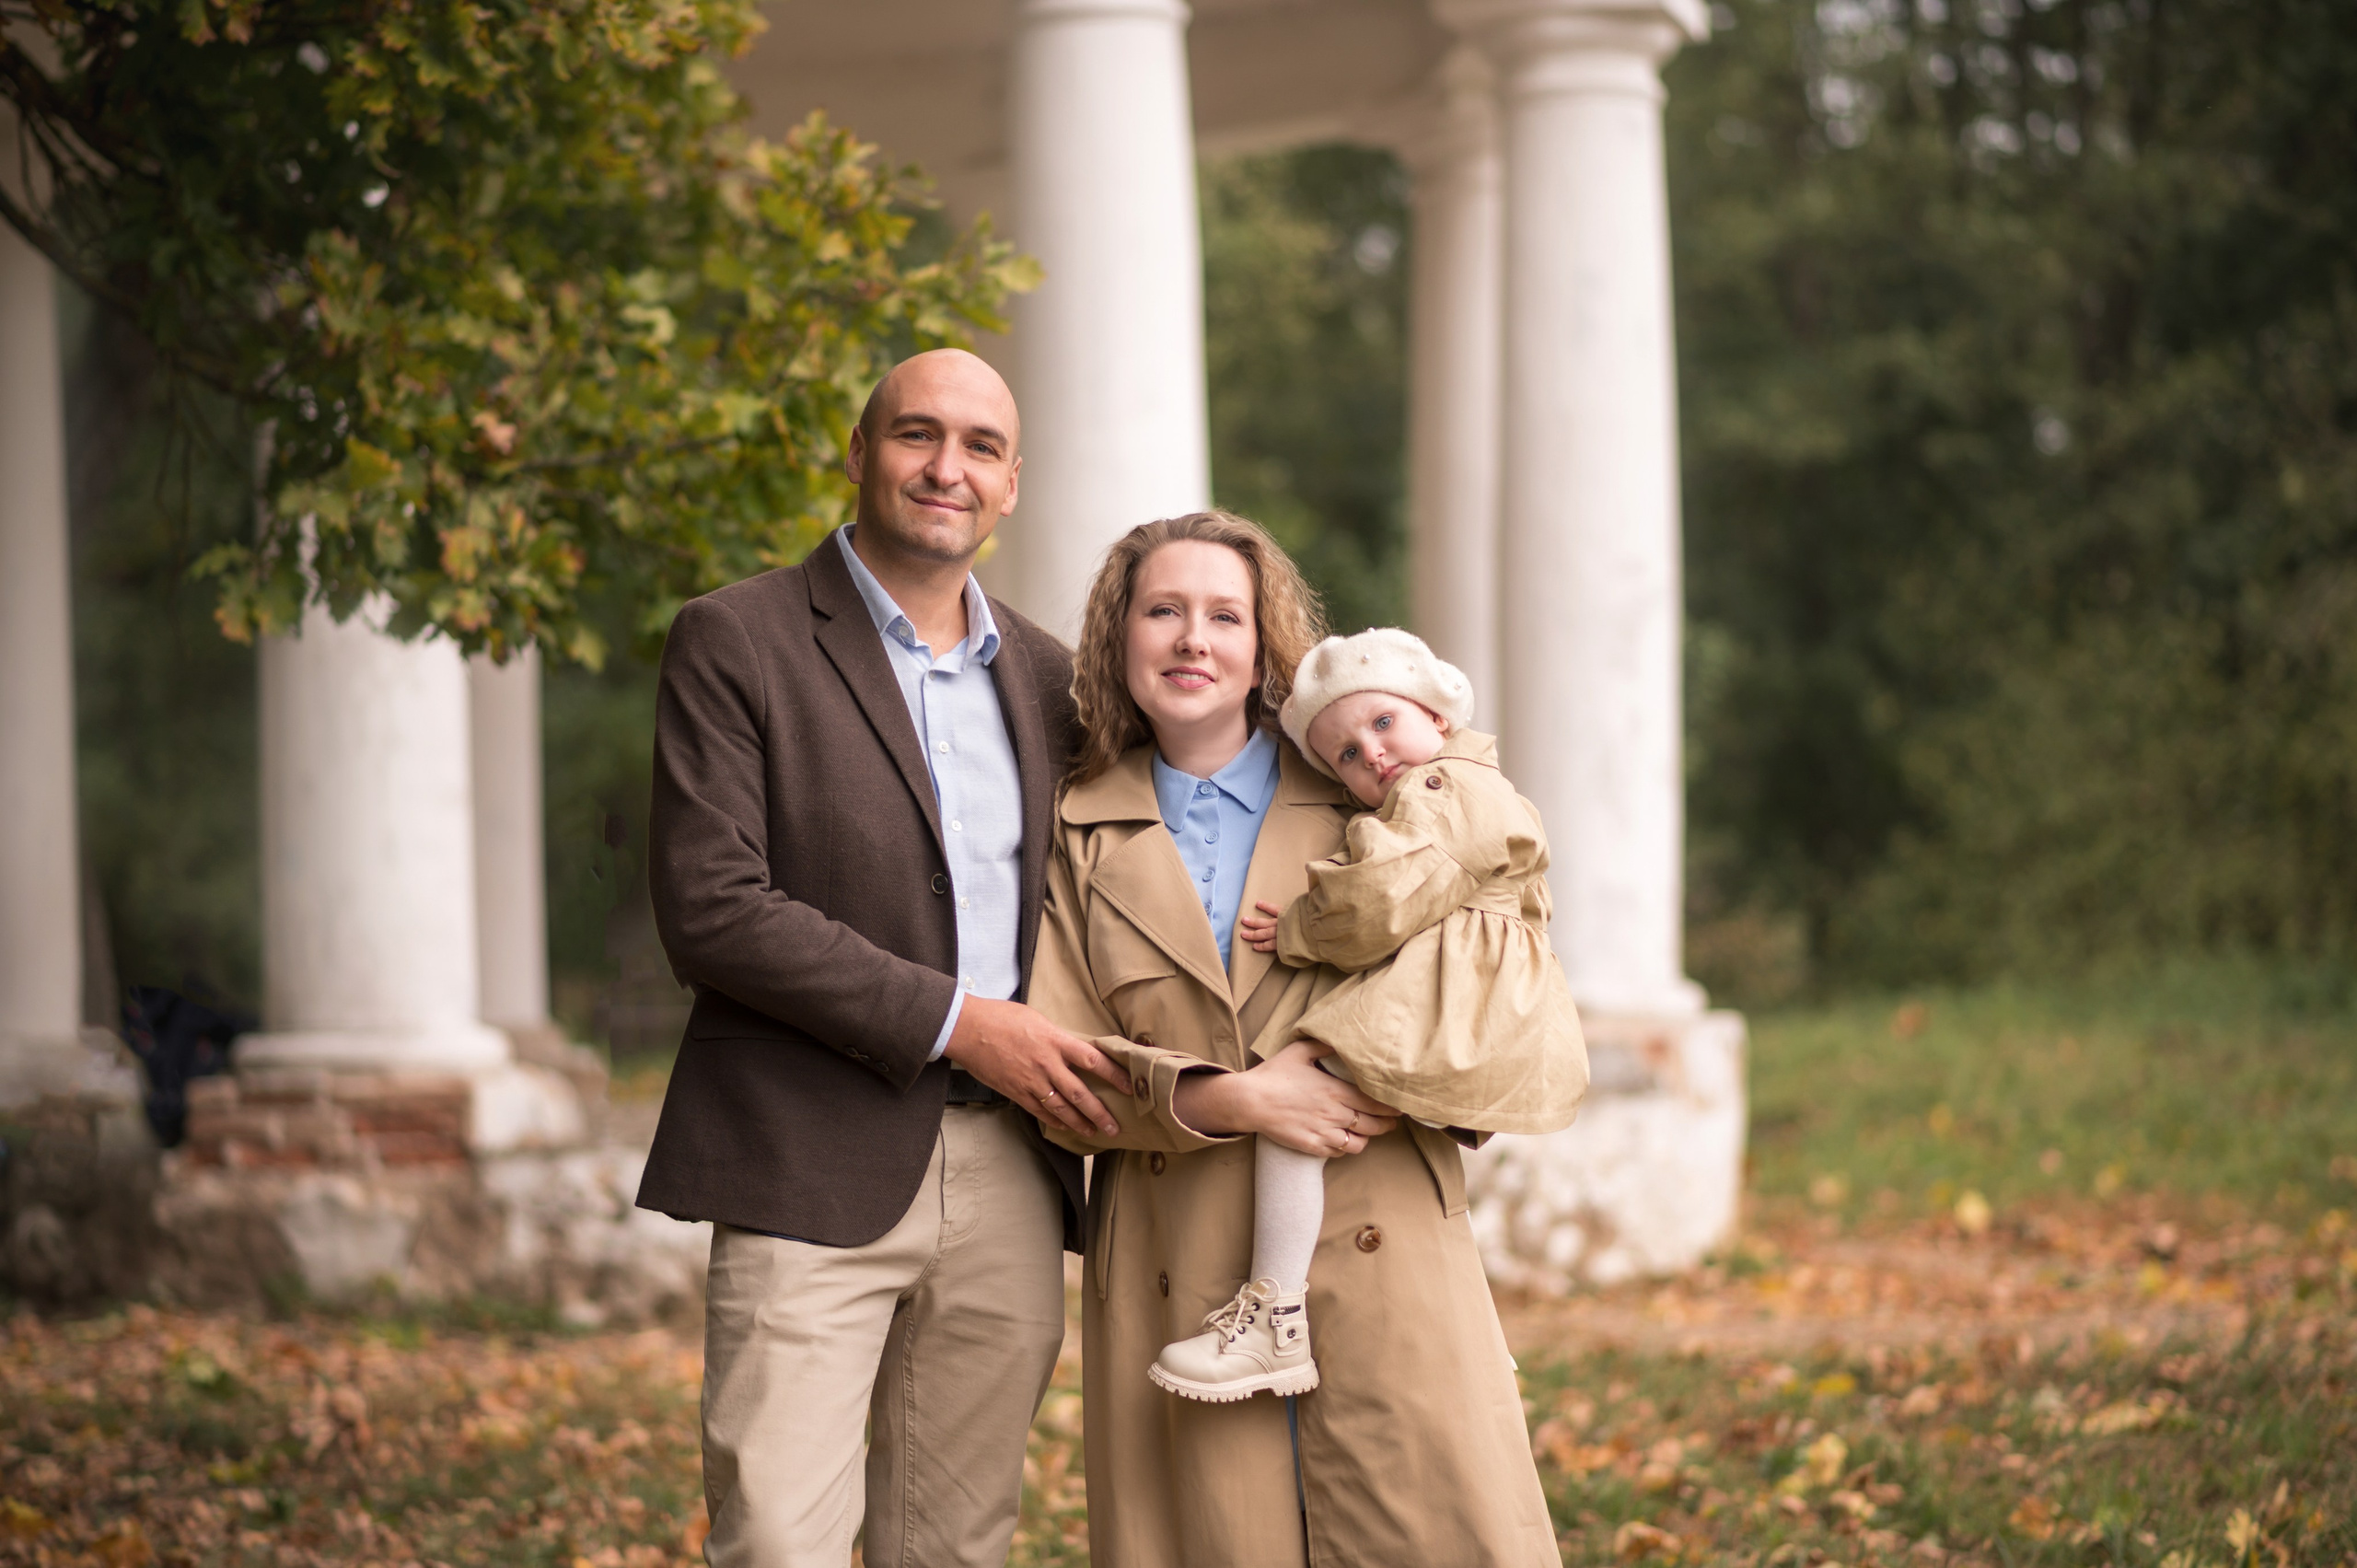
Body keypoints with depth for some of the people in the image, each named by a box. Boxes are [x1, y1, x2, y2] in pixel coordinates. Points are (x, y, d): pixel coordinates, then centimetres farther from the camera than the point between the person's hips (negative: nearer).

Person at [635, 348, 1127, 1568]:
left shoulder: (1042, 676, 16)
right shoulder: (737, 643, -2)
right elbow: (707, 907, -11)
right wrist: (951, 1021, -14)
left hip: (1008, 1179, 5)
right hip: (815, 1170, -5)